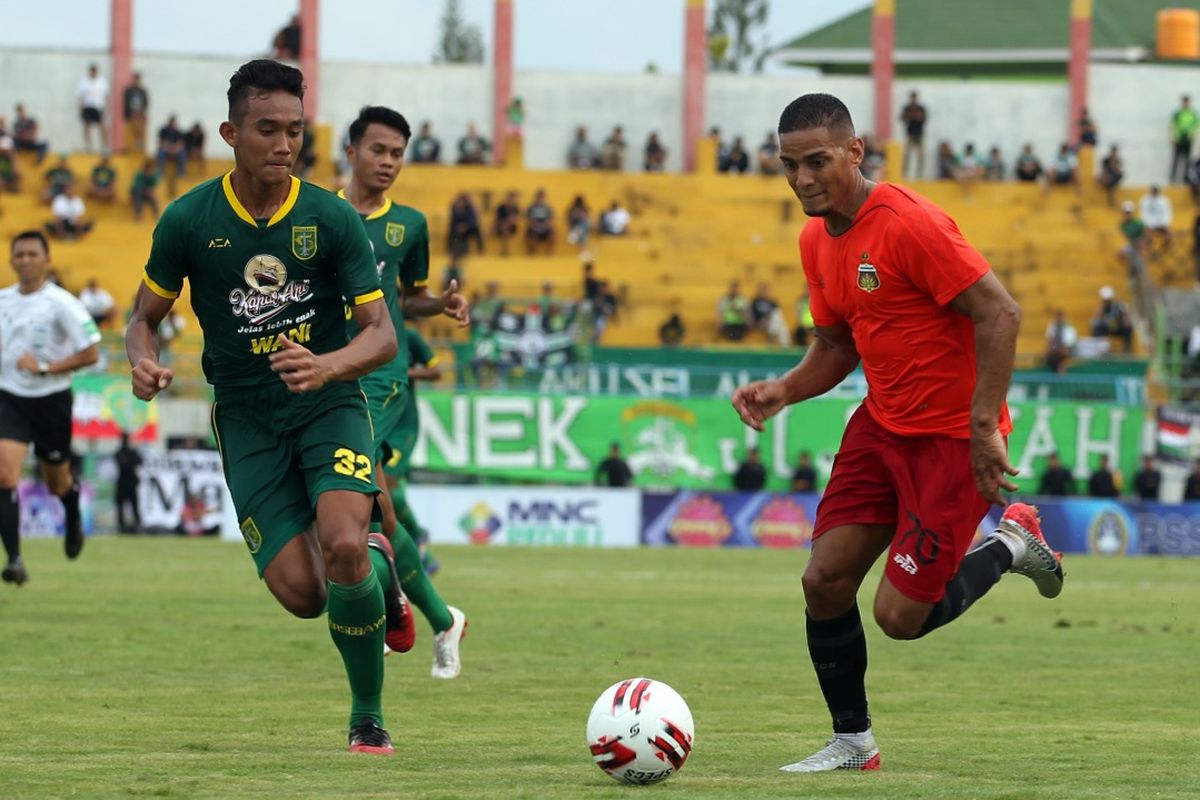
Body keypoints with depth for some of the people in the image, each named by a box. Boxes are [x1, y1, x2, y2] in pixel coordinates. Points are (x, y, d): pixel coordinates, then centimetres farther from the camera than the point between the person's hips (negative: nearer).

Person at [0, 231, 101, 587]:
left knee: (57, 482, 14)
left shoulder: (61, 303, -13)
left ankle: (73, 518, 51)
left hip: (51, 400, -3)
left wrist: (45, 367, -21)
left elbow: (91, 354, -14)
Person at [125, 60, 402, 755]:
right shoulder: (189, 220, -5)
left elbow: (382, 334, -8)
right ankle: (378, 570, 26)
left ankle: (369, 717, -6)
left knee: (342, 546, -27)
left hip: (329, 406, -1)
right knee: (301, 593, -12)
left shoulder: (332, 219, -8)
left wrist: (327, 365, -30)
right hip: (246, 418, 1)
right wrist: (144, 363, -16)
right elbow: (146, 315, 8)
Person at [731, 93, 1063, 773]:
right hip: (882, 428, 8)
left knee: (900, 616, -8)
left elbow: (1000, 314, -23)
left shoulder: (909, 224, -21)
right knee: (825, 581, -1)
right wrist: (784, 391, 0)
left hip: (953, 439, -8)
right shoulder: (818, 240, 6)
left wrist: (984, 426, -25)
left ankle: (1011, 547, 18)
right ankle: (852, 743, 15)